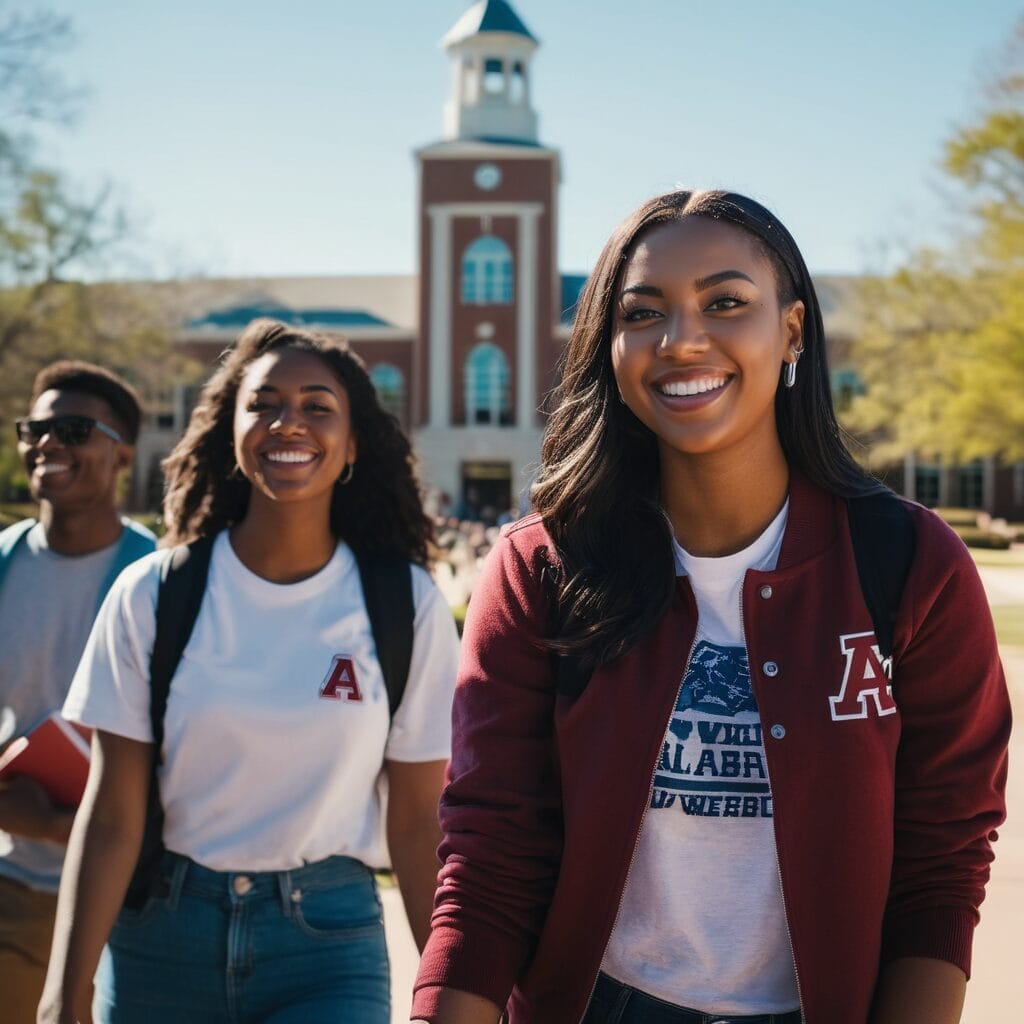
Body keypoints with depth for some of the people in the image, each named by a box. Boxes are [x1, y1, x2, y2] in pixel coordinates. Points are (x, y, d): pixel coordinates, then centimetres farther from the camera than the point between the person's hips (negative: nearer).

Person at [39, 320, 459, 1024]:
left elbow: (418, 821, -1)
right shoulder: (152, 596, -5)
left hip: (328, 940, -1)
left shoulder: (407, 607, -6)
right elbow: (112, 816, -5)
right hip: (163, 932, 1)